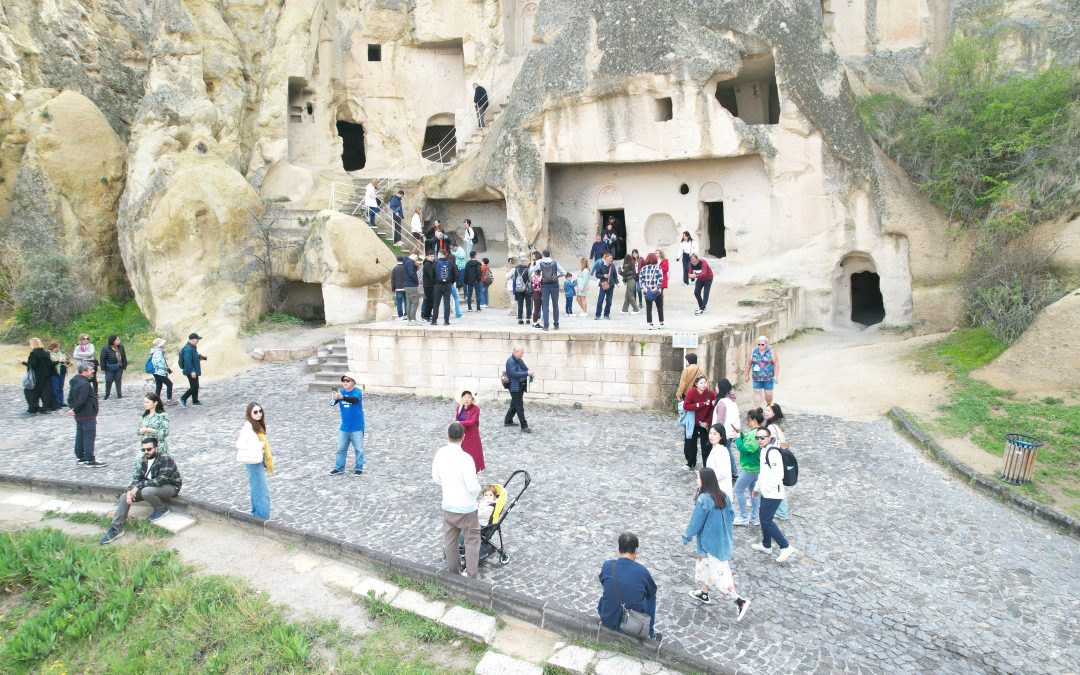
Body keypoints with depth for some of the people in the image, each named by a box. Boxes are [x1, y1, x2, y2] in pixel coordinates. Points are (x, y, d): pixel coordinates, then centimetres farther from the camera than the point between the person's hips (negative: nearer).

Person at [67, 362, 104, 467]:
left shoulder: (74, 382, 12)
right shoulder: (84, 384, -21)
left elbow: (70, 398, 14)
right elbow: (82, 401, -25)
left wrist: (72, 408, 4)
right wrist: (75, 410, -12)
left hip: (79, 415, 10)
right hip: (88, 416, -10)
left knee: (80, 437, 15)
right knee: (89, 437, -5)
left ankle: (80, 457, 23)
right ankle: (90, 460, -3)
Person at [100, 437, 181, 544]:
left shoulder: (165, 460, -25)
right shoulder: (144, 461, -1)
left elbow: (160, 480, -31)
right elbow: (137, 478, 0)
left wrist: (139, 486, -28)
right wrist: (130, 491, -20)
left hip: (170, 487, -7)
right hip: (151, 487, 8)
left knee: (146, 491, -35)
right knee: (125, 497, -7)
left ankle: (162, 509, -8)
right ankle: (116, 529, -4)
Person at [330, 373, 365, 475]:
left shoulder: (357, 392, -15)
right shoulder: (340, 392, 0)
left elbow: (354, 399, -36)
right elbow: (333, 402, -11)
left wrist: (342, 397, -53)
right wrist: (334, 399, -36)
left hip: (357, 427, -4)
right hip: (344, 427, 5)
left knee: (358, 449, 6)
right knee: (341, 448, 12)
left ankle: (358, 468, 19)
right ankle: (339, 468, 23)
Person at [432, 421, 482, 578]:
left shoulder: (440, 453, -8)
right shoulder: (465, 458, -27)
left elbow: (436, 478, 6)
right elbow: (473, 487, -24)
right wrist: (478, 490, -2)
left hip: (447, 506, 6)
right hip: (466, 508, -6)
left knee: (450, 540, 18)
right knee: (472, 541, 11)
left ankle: (453, 574, 32)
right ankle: (473, 577, 16)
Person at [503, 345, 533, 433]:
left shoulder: (519, 360, 11)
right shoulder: (510, 361, -16)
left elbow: (525, 369, 19)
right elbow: (513, 373, -26)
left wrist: (529, 372, -5)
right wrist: (526, 373, -29)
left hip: (521, 386, 9)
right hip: (515, 387, -9)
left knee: (515, 405, 19)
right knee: (520, 407, -5)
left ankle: (508, 421, 33)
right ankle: (524, 426, -2)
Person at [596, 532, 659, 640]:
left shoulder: (607, 566, -9)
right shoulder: (642, 570, -13)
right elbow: (652, 591, 6)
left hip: (607, 621, 2)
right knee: (651, 596, 24)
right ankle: (650, 634, 33)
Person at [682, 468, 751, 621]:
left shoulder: (703, 500, -25)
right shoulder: (723, 496, -2)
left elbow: (696, 522, -17)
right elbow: (730, 515, 8)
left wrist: (687, 537, -1)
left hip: (711, 543, -8)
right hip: (723, 541, 8)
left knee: (718, 573, 0)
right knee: (705, 564, 24)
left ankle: (740, 601, -1)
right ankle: (704, 594, 38)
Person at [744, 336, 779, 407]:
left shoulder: (771, 352, -4)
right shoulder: (753, 352, 1)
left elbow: (776, 364, -5)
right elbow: (748, 364, 6)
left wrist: (776, 376, -10)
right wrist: (746, 375, 7)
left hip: (768, 378, -1)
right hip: (757, 379, 1)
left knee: (768, 395, 6)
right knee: (757, 394, -3)